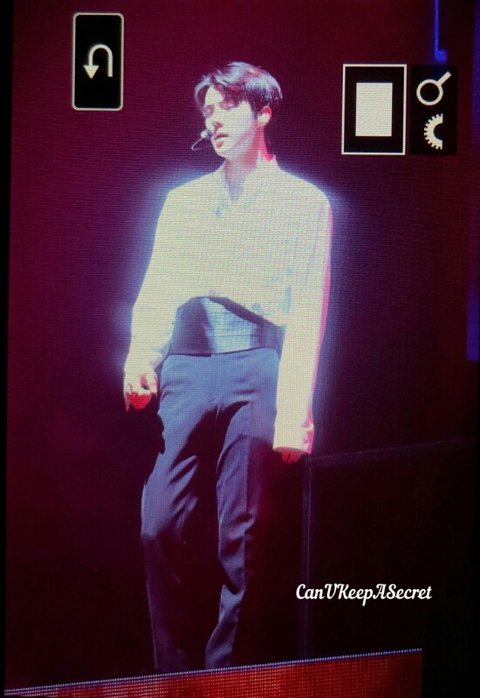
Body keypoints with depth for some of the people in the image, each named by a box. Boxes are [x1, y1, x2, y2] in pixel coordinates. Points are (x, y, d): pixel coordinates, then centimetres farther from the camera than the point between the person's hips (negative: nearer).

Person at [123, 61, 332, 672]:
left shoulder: (304, 202, 9)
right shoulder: (183, 200, 21)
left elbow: (308, 313, 0)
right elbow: (155, 292, 13)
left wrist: (295, 408, -10)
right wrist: (140, 357, -6)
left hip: (255, 371, -3)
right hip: (185, 370, 3)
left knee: (240, 536, -1)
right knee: (161, 525, -3)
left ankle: (223, 673, 12)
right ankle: (170, 673, 11)